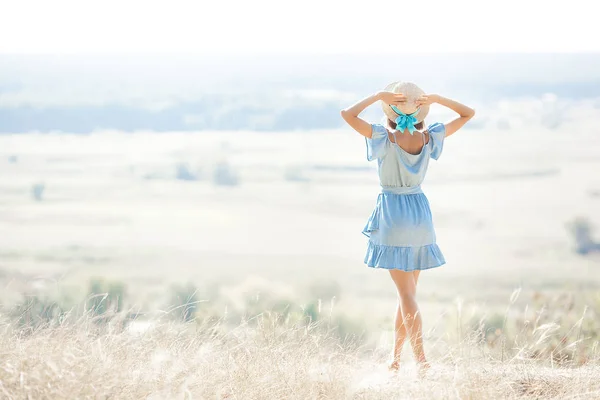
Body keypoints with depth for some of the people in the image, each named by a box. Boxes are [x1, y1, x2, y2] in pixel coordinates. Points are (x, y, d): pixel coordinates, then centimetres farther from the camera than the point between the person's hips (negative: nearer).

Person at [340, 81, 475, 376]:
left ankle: (421, 358, -15)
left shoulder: (385, 138, -14)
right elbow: (468, 113, 6)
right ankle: (395, 357, 20)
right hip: (420, 212, 4)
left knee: (406, 293, -5)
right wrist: (435, 99, -4)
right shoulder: (429, 138, -3)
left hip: (393, 214, -4)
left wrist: (378, 96, -13)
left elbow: (347, 114, -17)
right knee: (407, 291, 14)